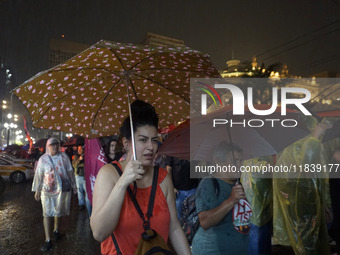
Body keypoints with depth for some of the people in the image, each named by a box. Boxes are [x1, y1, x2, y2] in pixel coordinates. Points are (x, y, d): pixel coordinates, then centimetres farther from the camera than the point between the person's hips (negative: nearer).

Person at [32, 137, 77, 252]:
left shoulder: (63, 156, -2)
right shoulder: (43, 159, -3)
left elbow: (70, 171, 3)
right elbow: (39, 175, -2)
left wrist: (73, 185, 6)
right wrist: (37, 190, 0)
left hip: (62, 189, 1)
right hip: (47, 190, -1)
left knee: (58, 211, 15)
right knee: (47, 214, -2)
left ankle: (56, 230, 38)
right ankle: (47, 240, 3)